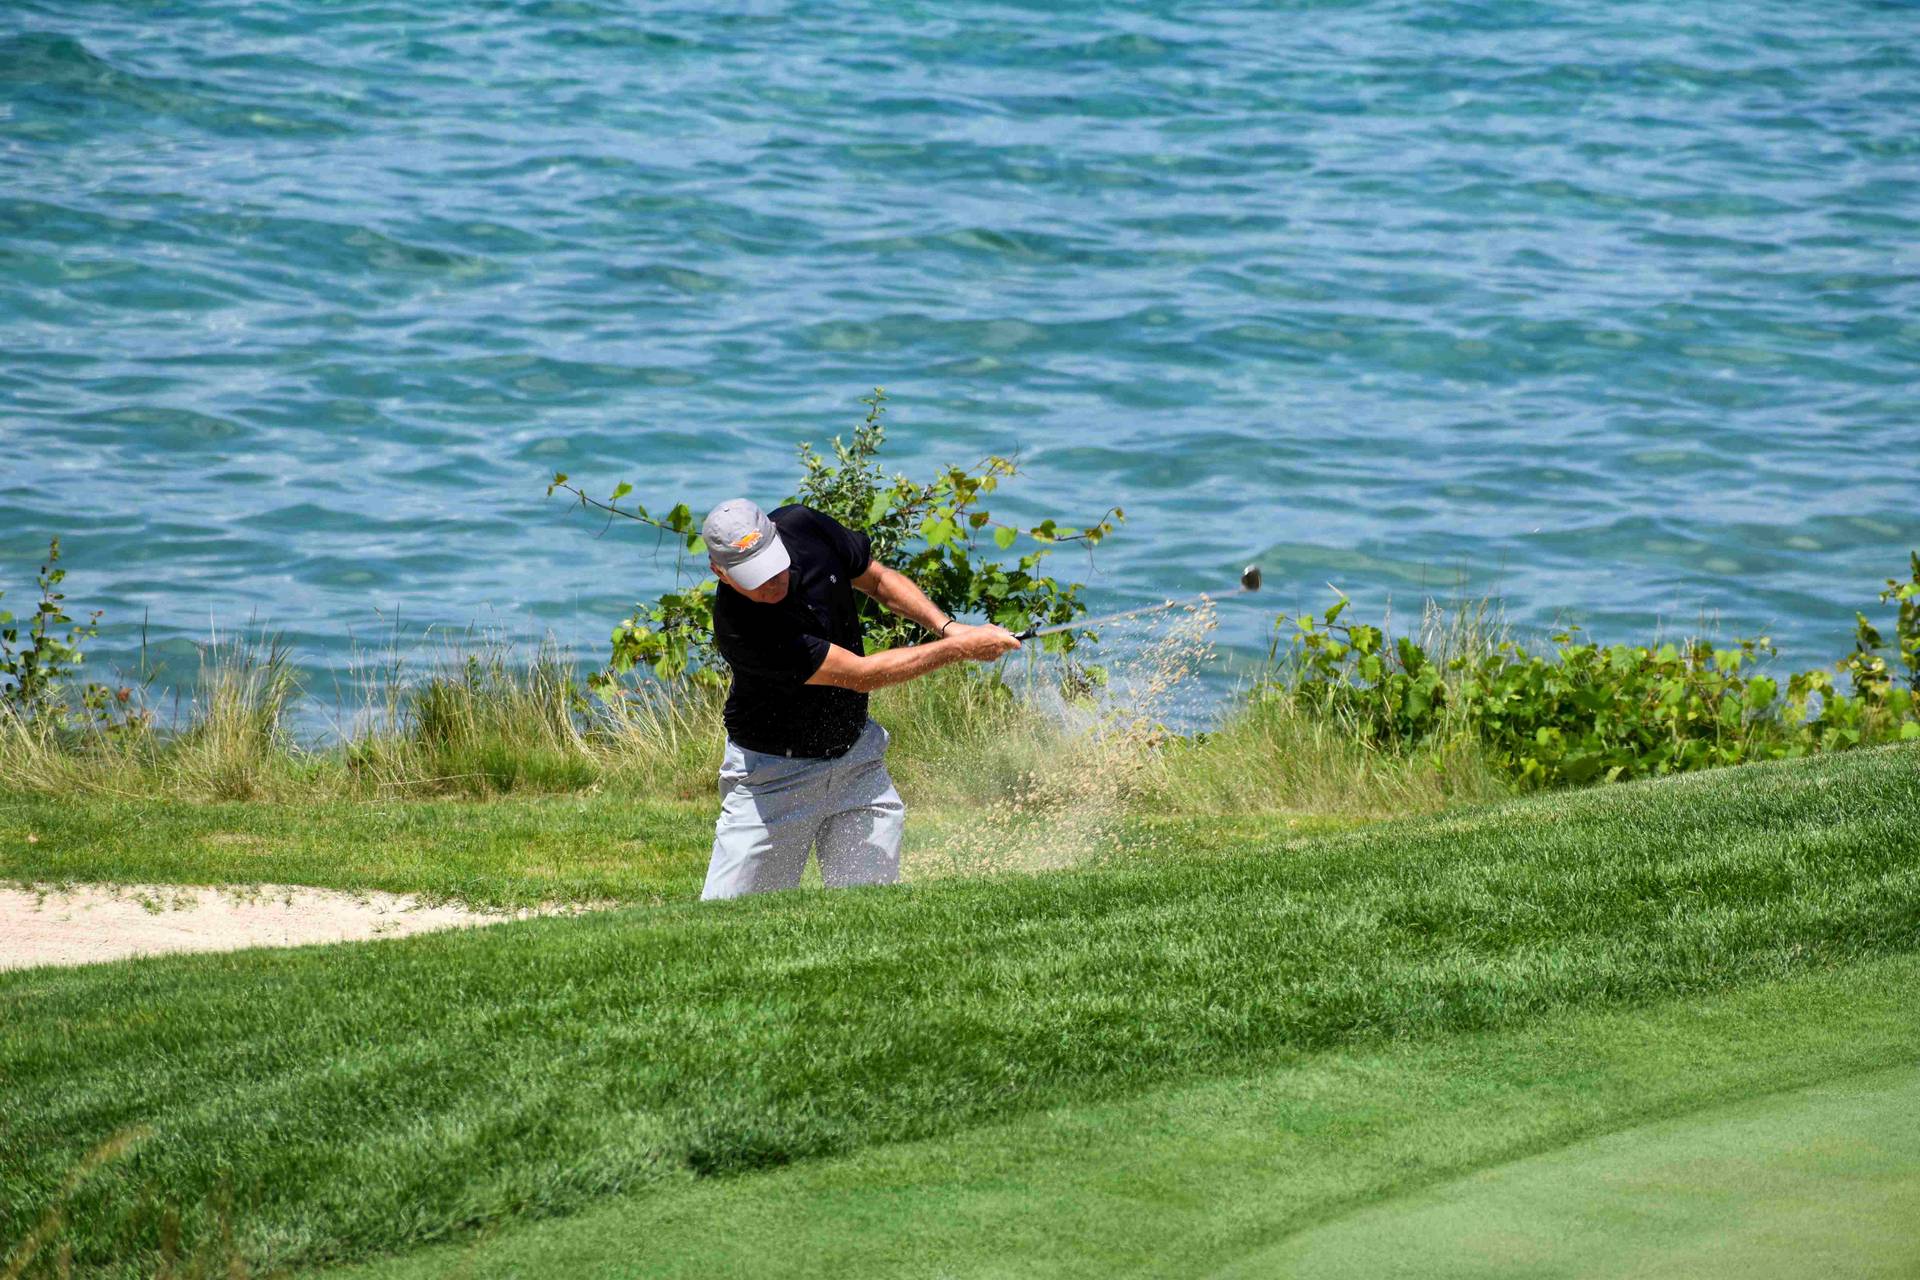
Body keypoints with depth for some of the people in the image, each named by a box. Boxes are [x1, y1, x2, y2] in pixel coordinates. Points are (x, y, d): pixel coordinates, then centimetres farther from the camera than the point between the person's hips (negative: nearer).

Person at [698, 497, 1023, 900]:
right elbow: (860, 675, -28)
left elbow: (879, 580, 6)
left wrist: (947, 627, -9)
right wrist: (960, 648, -24)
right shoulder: (738, 628, -32)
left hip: (857, 758, 5)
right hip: (773, 772, -5)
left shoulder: (803, 526, -14)